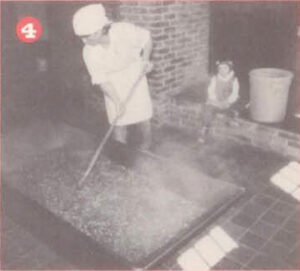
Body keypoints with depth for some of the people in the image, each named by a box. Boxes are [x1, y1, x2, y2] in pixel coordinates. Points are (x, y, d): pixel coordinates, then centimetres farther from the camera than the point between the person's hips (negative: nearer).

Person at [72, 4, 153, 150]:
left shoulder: (124, 30, -26)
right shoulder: (89, 52, -21)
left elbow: (146, 37, -7)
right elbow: (101, 80, -17)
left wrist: (145, 60, -16)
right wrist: (117, 101, -26)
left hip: (134, 76, 0)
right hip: (113, 87, 1)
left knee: (142, 118, 5)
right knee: (118, 121, -1)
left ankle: (146, 146, 30)